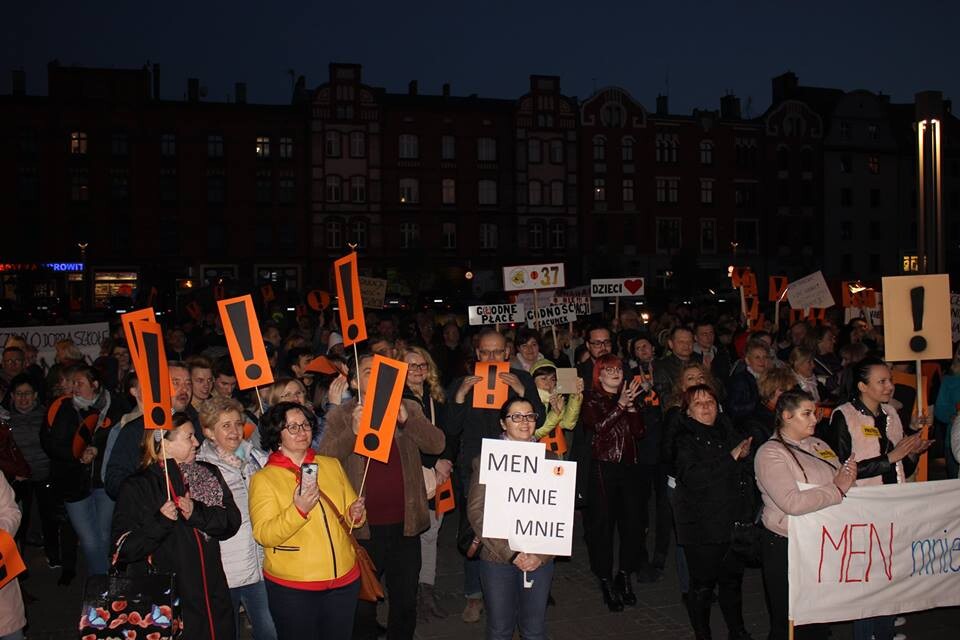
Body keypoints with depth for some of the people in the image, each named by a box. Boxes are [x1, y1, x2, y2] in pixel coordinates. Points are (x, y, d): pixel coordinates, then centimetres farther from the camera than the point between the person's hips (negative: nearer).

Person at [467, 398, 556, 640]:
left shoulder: (549, 460, 4)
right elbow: (476, 511, -7)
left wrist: (541, 554, -10)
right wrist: (510, 552, -14)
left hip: (540, 560, 1)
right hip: (497, 557, -1)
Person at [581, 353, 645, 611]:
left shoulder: (628, 398, 14)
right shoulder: (592, 401, 0)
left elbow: (639, 432, 4)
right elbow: (598, 427, -18)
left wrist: (631, 405, -8)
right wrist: (620, 405, -19)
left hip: (629, 467, 5)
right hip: (603, 468, -5)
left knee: (631, 522, 4)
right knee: (603, 523, -2)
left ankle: (624, 576, 20)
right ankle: (606, 582, 8)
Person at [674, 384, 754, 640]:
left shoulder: (727, 431, 11)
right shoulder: (684, 439, -7)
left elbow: (746, 471, 24)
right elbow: (694, 478, -23)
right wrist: (731, 457, -20)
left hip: (734, 520, 5)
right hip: (702, 525, -5)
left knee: (733, 579, 15)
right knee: (703, 585, 3)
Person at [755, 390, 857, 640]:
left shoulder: (818, 445, 11)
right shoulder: (770, 453, -12)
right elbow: (792, 503, -24)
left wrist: (849, 476, -8)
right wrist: (837, 489, -16)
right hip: (786, 546, -7)